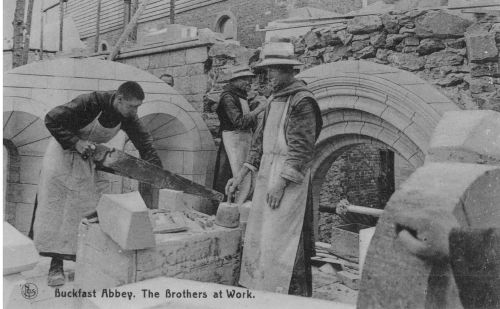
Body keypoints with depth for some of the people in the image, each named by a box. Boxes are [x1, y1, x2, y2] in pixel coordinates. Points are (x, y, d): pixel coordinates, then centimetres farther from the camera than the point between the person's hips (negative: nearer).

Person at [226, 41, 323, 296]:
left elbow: (301, 149, -16)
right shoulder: (275, 100, 16)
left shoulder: (302, 100, -10)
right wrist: (240, 176, 15)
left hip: (289, 179, -8)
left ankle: (290, 296, 8)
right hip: (267, 175, 8)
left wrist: (281, 183, -19)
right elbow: (259, 142, 18)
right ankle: (260, 288, 25)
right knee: (259, 237, 12)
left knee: (281, 240, -5)